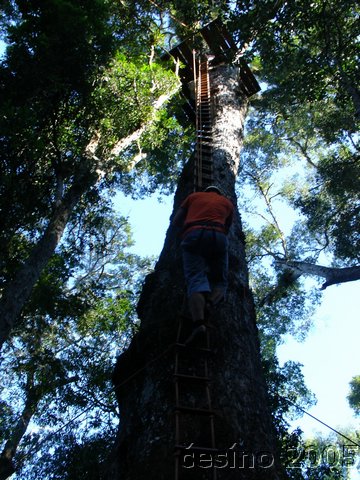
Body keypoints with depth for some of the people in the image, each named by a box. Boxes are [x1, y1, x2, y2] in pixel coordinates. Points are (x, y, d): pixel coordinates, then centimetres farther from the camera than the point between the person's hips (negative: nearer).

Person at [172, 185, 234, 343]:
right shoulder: (227, 202, 30)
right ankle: (208, 304, -21)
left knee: (196, 279, -11)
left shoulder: (194, 196, 28)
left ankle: (198, 321, -34)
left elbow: (176, 221, 26)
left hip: (193, 235, 0)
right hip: (217, 236, 1)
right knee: (220, 280, 11)